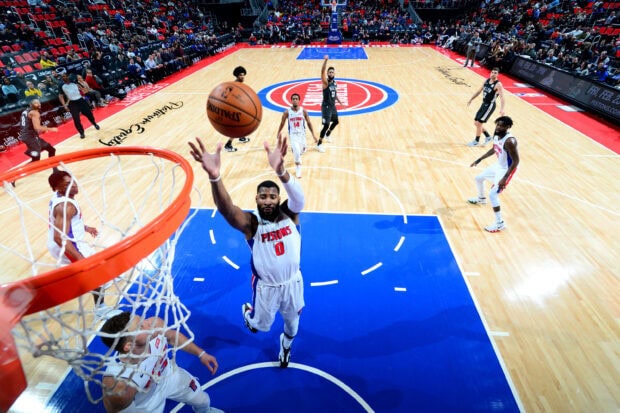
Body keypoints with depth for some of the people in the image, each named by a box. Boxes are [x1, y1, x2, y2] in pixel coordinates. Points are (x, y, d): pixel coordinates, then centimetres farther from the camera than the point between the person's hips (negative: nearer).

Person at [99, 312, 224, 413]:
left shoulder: (155, 324, -34)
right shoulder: (117, 385, -44)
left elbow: (173, 336, -11)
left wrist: (201, 353, -4)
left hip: (169, 374, 4)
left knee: (203, 401, 25)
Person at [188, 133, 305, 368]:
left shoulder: (289, 214, -18)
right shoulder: (251, 223, -23)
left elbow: (298, 196, -42)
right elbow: (227, 210, -45)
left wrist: (281, 171, -66)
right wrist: (214, 177, -67)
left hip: (293, 282, 2)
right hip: (266, 286, -1)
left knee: (292, 320, 25)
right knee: (262, 325, 23)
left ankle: (286, 345, 61)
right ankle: (247, 312, 59)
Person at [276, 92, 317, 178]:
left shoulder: (303, 111, -7)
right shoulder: (287, 112, -9)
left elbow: (309, 123, 1)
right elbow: (282, 123, 3)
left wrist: (313, 135, -1)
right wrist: (278, 133, 9)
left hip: (302, 134, 3)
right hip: (293, 134, -2)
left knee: (301, 151, 18)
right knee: (297, 151, -20)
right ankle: (298, 168, 2)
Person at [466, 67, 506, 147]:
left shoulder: (498, 84, -19)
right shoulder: (486, 80, 4)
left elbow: (502, 98, -27)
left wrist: (501, 109, -41)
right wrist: (471, 99, 25)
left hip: (490, 105, -8)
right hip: (484, 104, 8)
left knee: (479, 123, -8)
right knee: (476, 122, 11)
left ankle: (476, 141, 9)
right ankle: (488, 137, 29)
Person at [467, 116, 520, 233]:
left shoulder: (509, 141, -31)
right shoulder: (496, 135, -4)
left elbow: (516, 161, -29)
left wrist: (505, 178, -33)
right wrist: (479, 159, 17)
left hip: (506, 170, -9)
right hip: (498, 166, 10)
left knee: (492, 194, -17)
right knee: (479, 178, 25)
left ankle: (500, 223, -5)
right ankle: (481, 199, 54)